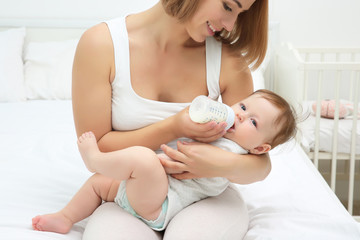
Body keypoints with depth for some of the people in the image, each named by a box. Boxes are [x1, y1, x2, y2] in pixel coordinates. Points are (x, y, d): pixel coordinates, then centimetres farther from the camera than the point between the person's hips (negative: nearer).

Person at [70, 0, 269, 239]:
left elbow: (262, 164, -4)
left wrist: (229, 165, -29)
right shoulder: (101, 44, -11)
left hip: (203, 197, 1)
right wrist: (173, 128, -22)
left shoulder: (228, 59, -8)